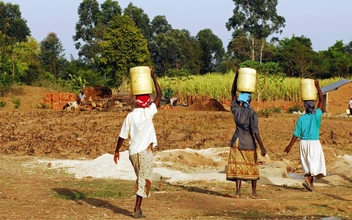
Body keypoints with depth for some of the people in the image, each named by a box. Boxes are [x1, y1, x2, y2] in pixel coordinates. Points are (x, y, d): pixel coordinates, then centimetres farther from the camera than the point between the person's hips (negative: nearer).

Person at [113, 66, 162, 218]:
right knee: (144, 179, -1)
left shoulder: (130, 116, 3)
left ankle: (138, 206, 20)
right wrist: (152, 76, 5)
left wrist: (117, 151, 16)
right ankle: (137, 209, -7)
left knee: (140, 178, 19)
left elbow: (122, 136, 4)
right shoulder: (147, 113, -8)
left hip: (133, 151, 5)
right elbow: (159, 95, -2)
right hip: (144, 150, -5)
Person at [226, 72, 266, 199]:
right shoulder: (252, 114, -13)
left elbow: (233, 93, 12)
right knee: (252, 168, 10)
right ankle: (254, 192, 15)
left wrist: (236, 76, 12)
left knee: (238, 166, 4)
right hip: (249, 142, -3)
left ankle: (238, 192, -5)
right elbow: (255, 131, -19)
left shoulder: (236, 110, -1)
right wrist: (262, 147, -18)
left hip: (237, 141, 3)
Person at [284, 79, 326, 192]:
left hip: (303, 142, 3)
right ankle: (308, 179, -21)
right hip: (314, 142, -3)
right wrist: (317, 86, 4)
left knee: (307, 163, 13)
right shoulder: (317, 115, -8)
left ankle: (311, 183, 18)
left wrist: (290, 146, 2)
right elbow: (321, 100, 0)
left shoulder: (301, 118, -4)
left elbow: (296, 134, -5)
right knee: (315, 162, 0)